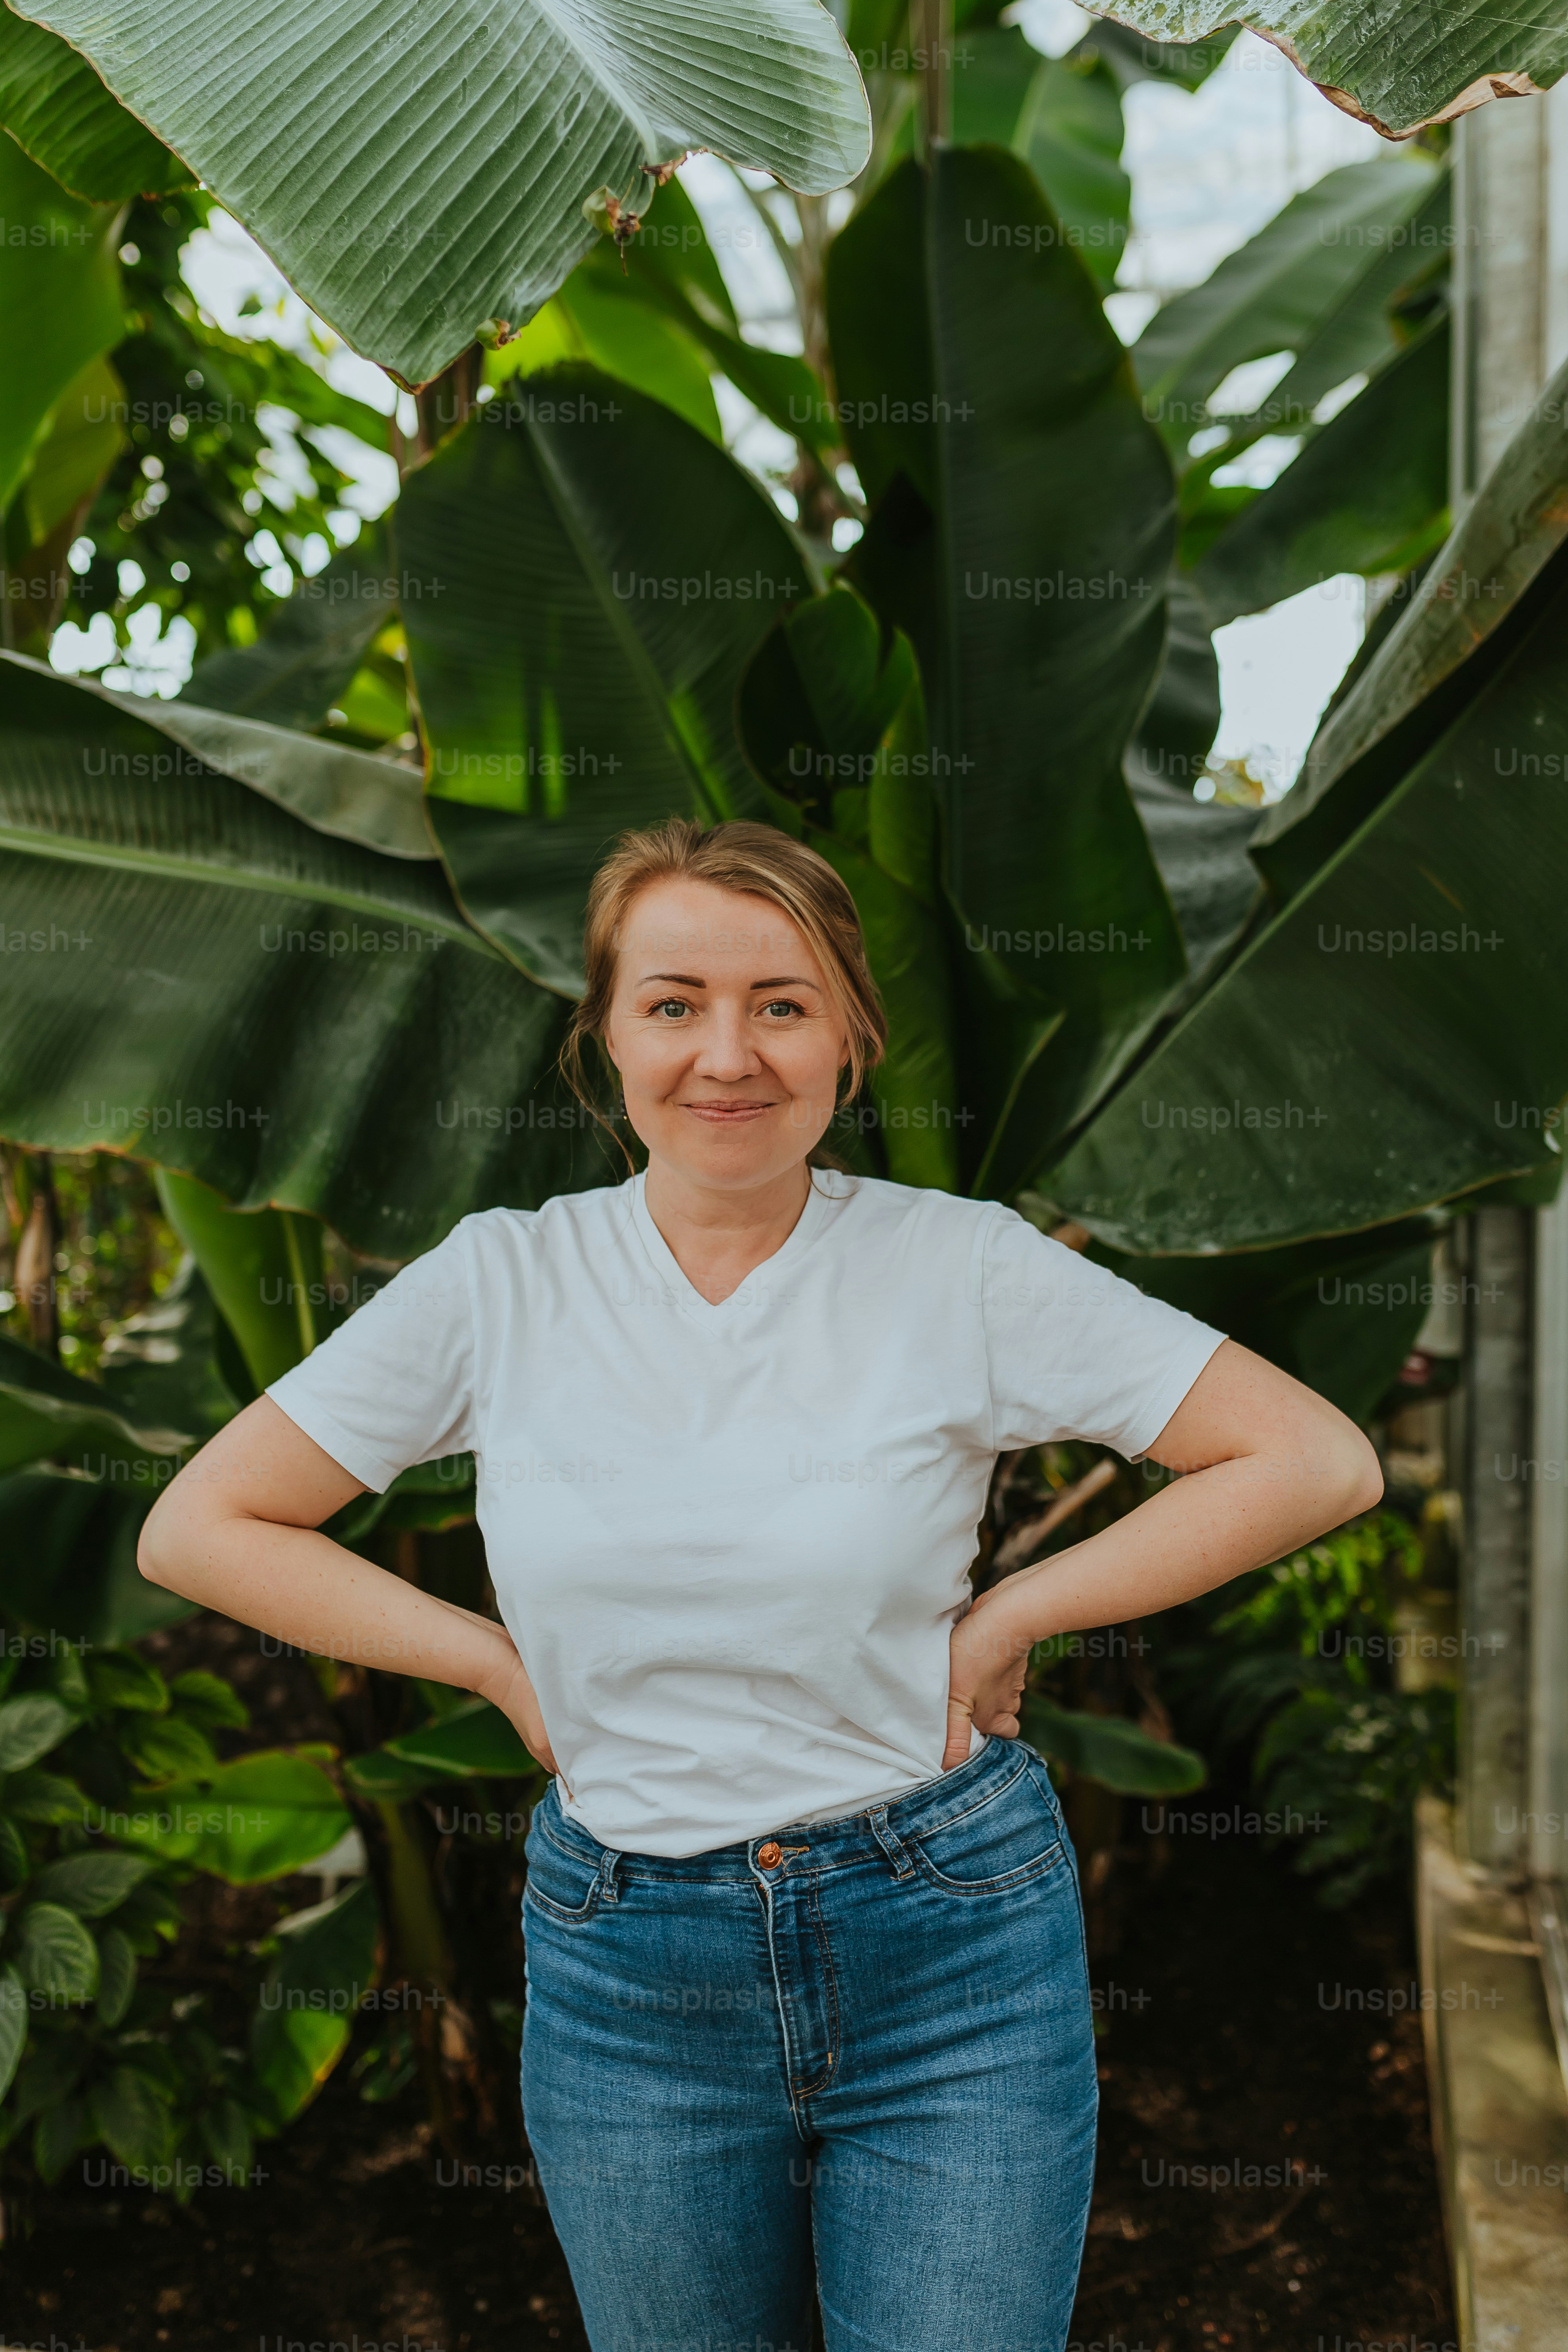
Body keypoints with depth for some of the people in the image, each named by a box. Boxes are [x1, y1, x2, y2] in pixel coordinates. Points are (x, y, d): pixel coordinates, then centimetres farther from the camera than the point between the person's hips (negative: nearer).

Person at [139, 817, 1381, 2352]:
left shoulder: (962, 1266, -11)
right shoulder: (503, 1281, -6)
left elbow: (1318, 1463, -9)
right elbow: (198, 1529, -1)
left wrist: (1011, 1615, -12)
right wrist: (500, 1663, -7)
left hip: (951, 1947, -1)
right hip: (626, 1967, 2)